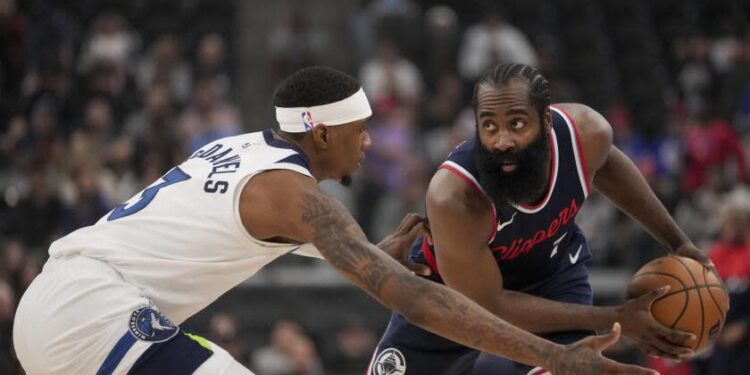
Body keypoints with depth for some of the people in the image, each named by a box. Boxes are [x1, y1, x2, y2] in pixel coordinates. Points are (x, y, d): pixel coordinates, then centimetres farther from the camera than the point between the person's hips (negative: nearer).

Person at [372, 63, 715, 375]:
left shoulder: (586, 132, -29)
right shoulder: (453, 198, -41)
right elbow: (488, 306, -30)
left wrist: (676, 242, 5)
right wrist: (615, 320, -31)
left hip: (552, 275, 2)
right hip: (453, 287, -2)